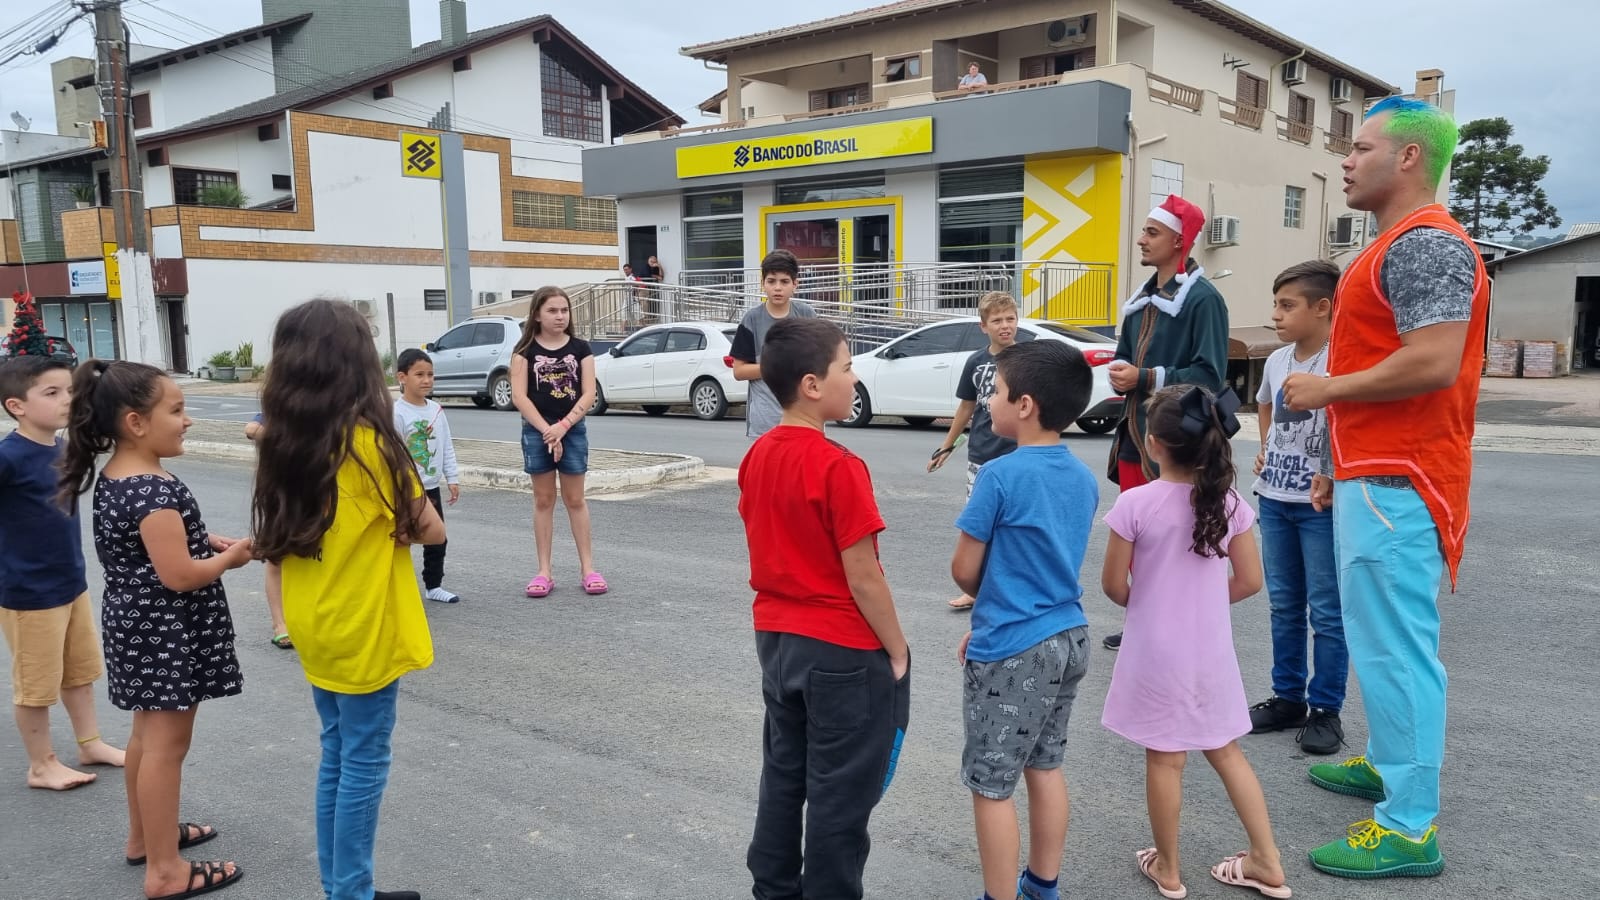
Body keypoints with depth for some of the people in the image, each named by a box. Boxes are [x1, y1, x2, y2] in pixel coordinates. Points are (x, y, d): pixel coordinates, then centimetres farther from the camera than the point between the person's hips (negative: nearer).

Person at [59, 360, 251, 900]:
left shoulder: (113, 478, 5)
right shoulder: (154, 489, -25)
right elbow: (178, 576, -26)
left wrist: (205, 541, 7)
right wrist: (231, 556, -10)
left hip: (136, 623, 10)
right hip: (167, 632, -10)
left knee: (147, 735, 22)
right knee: (166, 745, 0)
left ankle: (145, 836, 38)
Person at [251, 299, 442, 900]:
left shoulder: (285, 442, 0)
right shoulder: (368, 441, -19)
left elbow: (288, 532, 10)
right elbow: (431, 530, -12)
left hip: (315, 629, 7)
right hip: (363, 631, -7)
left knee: (337, 756, 19)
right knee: (363, 764, 6)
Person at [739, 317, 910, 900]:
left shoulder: (757, 456, 1)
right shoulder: (838, 467, -23)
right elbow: (863, 578, -20)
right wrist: (897, 651, -8)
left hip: (776, 639, 8)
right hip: (843, 651, -8)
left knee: (783, 776, 21)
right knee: (840, 795, 8)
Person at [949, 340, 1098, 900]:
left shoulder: (1001, 475, -19)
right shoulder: (1083, 478, 4)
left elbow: (965, 571, -12)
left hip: (1014, 652, -8)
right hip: (1068, 637, 8)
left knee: (991, 785, 6)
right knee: (1046, 766, 21)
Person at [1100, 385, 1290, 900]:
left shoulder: (1135, 504, -18)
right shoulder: (1229, 501, -7)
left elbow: (1114, 584, -11)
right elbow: (1250, 581, -1)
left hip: (1157, 654, -4)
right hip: (1211, 651, 4)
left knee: (1164, 760, 10)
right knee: (1225, 751, 20)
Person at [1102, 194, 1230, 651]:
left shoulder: (1203, 299, -11)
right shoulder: (1142, 299, 17)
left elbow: (1208, 374, -17)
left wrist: (1146, 378, -18)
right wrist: (1119, 372, -1)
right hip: (1134, 434, 9)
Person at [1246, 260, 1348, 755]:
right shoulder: (1276, 360, 7)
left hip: (1321, 503, -7)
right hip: (1274, 499, 7)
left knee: (1326, 611, 3)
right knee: (1284, 605, 16)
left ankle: (1325, 710, 15)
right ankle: (1287, 697, 28)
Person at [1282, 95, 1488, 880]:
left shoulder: (1426, 243, -15)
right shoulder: (1397, 246, 19)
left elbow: (1433, 364, -26)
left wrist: (1325, 390, -14)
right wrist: (1342, 464, 23)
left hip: (1395, 483, -11)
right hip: (1374, 476, 11)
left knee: (1396, 647, -7)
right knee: (1378, 639, 20)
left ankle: (1409, 827, 1)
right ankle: (1385, 763, 34)